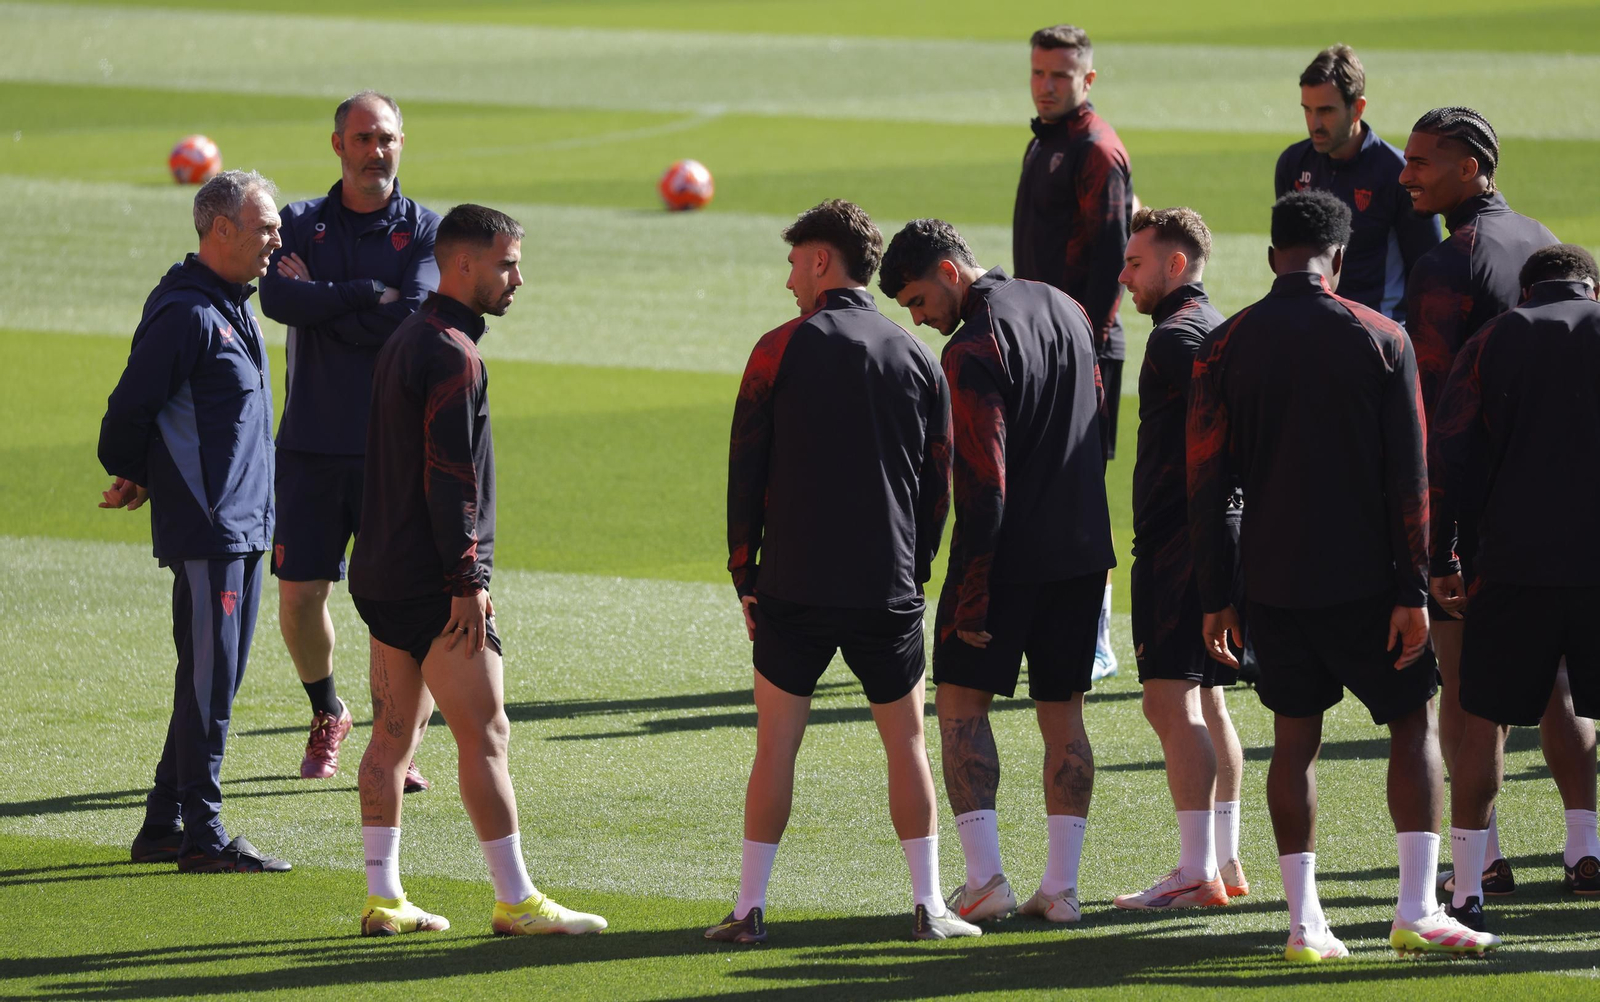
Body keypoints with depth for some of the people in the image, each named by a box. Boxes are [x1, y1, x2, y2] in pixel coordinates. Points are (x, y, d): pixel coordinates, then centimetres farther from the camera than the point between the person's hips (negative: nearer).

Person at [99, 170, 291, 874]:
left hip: (245, 523, 10)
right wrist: (133, 477, 4)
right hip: (205, 530, -10)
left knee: (214, 682, 12)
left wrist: (138, 479, 18)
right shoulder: (186, 314, -16)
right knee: (209, 681, -7)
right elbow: (129, 410, -13)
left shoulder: (233, 307, 16)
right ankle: (202, 837, -3)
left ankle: (165, 825, 19)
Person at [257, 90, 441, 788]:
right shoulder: (301, 223, 8)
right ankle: (327, 718, 27)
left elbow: (411, 319, -14)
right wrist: (368, 296, -14)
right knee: (299, 591, 3)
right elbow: (278, 298, -12)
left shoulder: (426, 231, 2)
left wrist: (320, 298, -8)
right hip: (312, 442, 2)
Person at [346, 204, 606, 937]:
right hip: (433, 582, -10)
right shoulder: (451, 354, -15)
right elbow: (449, 476, -20)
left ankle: (383, 898, 11)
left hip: (383, 575, 10)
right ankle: (515, 902, -3)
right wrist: (469, 580, -18)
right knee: (484, 736, -5)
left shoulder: (405, 341, 16)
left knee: (394, 734, 10)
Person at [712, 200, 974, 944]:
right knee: (906, 742, 11)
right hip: (888, 590, 2)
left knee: (776, 745, 5)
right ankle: (928, 905, 7)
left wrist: (744, 576, 6)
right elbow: (939, 483, 8)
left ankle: (750, 908, 6)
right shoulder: (918, 360, 5)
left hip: (792, 587, -2)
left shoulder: (781, 350, -4)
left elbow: (745, 471, -2)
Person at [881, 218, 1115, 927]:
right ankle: (1061, 886, 7)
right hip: (1082, 549, 7)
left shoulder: (973, 350, -17)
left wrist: (970, 595, -17)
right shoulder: (1065, 309, 9)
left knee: (962, 702, 3)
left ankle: (984, 876, -7)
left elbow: (984, 484, -20)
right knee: (1063, 716, 10)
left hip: (1008, 552, -7)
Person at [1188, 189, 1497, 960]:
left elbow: (1207, 484, 0)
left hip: (1270, 580, 2)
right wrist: (1412, 592, -3)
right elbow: (1407, 477, -6)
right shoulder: (1382, 340, -4)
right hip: (1363, 580, -2)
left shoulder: (1224, 348, -1)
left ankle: (1305, 923, 5)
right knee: (1413, 725, 9)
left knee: (1294, 738, 10)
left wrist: (1215, 598, 6)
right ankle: (1416, 911, 0)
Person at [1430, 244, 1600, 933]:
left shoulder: (1493, 342, 7)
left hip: (1516, 565, 0)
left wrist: (1440, 559, 8)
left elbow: (1447, 457, 1)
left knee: (1484, 719, 9)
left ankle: (1467, 884, 8)